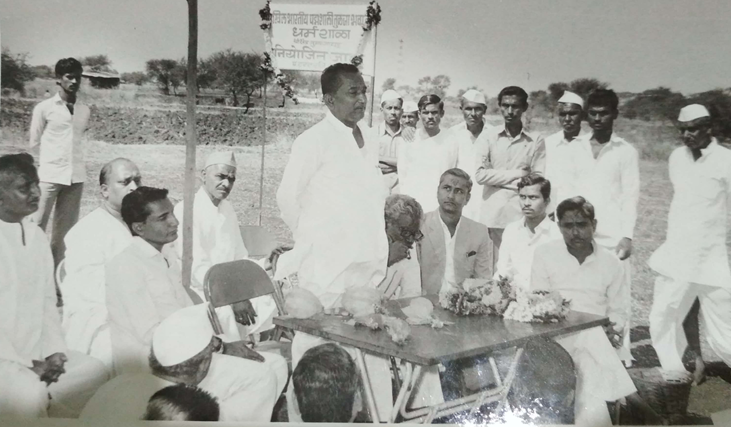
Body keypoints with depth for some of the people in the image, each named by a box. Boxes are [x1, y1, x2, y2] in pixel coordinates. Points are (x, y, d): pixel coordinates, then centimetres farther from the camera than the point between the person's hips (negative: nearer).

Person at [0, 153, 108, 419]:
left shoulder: (37, 235, 7)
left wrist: (53, 352, -4)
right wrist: (26, 365, -18)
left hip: (36, 351, 6)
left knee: (95, 371, -10)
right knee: (29, 392, -31)